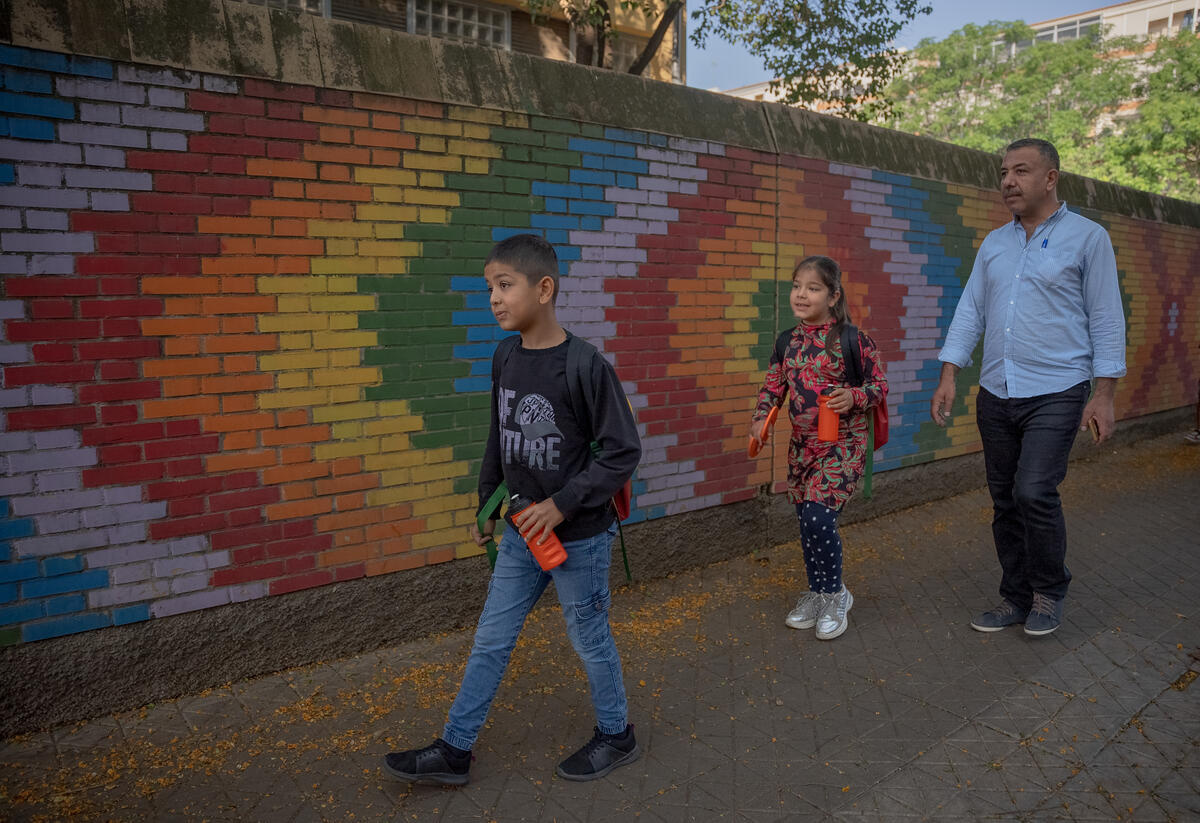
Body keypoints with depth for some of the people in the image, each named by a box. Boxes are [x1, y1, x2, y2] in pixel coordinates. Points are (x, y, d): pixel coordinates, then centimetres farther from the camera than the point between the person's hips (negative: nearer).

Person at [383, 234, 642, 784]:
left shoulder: (586, 366, -20)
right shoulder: (505, 360, 0)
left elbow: (623, 452, -17)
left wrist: (563, 504, -20)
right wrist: (487, 504, 17)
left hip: (578, 538, -6)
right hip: (520, 533, 6)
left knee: (589, 641, 12)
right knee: (491, 642, 14)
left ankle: (616, 736, 36)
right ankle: (454, 751, 29)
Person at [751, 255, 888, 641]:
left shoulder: (853, 339, -10)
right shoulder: (787, 341, 5)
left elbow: (880, 385, -2)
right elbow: (772, 387, 12)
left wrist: (854, 396, -22)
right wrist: (761, 419, -5)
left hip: (843, 443, -5)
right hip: (802, 444, 6)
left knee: (818, 516, -17)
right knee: (807, 522, 12)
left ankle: (835, 594, 6)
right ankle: (817, 593, 32)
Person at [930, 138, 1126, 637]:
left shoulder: (1087, 237, -1)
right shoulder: (993, 244, 13)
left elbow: (1106, 319, -3)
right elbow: (970, 312, 11)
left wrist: (1104, 395, -9)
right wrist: (948, 377, 2)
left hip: (1055, 394, -5)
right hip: (995, 394, 5)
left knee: (1034, 493, -14)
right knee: (1005, 501, 8)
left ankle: (1049, 591, 9)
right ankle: (1017, 598, 21)